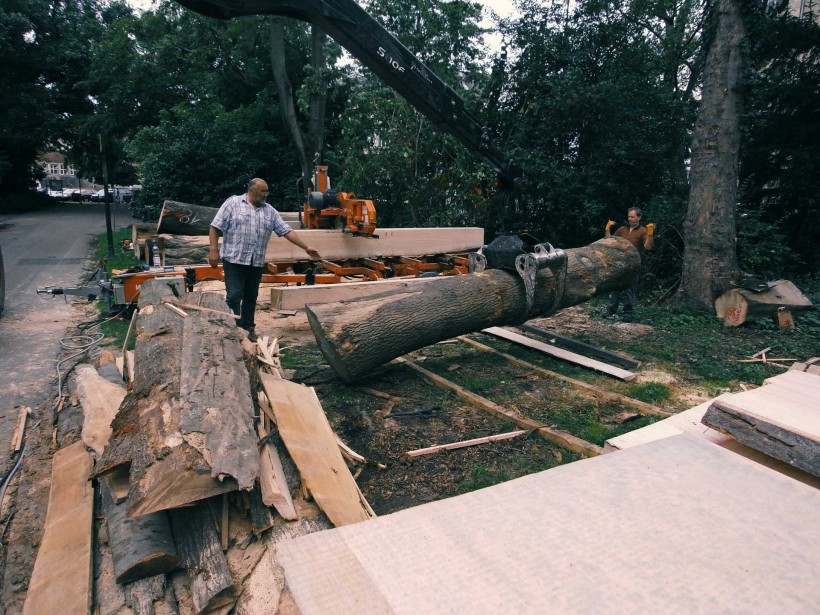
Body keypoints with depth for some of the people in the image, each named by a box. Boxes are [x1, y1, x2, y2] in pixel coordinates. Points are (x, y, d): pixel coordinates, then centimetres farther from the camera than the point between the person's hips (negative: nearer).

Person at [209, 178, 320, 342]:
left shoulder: (270, 211, 10)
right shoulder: (233, 203, -2)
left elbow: (287, 231, 6)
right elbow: (215, 227, -3)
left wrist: (306, 247, 0)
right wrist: (214, 250, -12)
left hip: (257, 262, 5)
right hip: (234, 260, -4)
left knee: (251, 297, 12)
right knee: (234, 296, -6)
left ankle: (248, 327, 24)